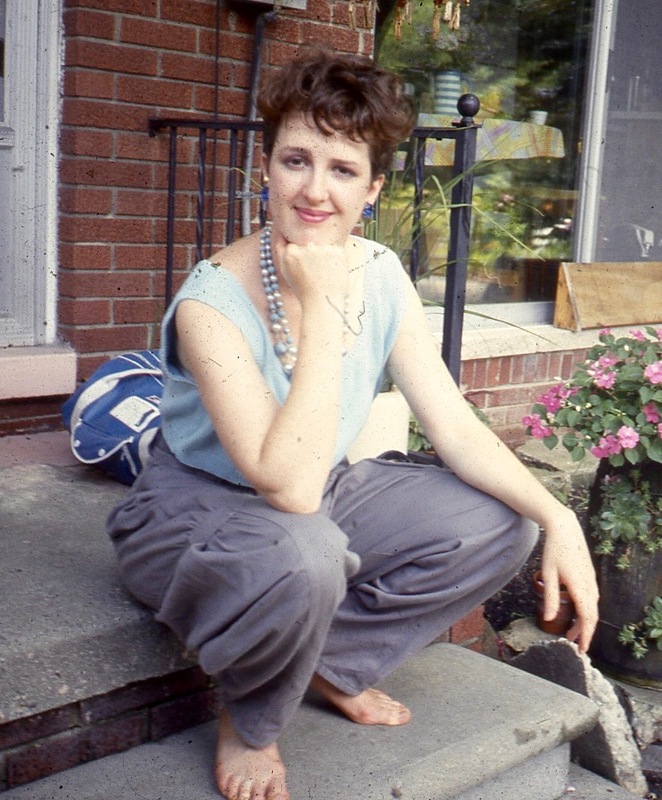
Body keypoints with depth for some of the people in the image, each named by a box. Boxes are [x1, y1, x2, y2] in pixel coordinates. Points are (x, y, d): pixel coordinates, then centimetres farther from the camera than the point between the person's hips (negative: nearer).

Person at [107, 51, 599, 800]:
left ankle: (333, 665, 7)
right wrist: (322, 308, -35)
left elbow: (456, 428, -8)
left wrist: (557, 518, -22)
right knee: (301, 555, -40)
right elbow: (291, 486, -37)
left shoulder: (380, 276, -9)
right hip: (193, 509, -6)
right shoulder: (214, 301, -27)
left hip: (322, 494, 6)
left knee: (498, 523, -9)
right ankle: (250, 722, -5)